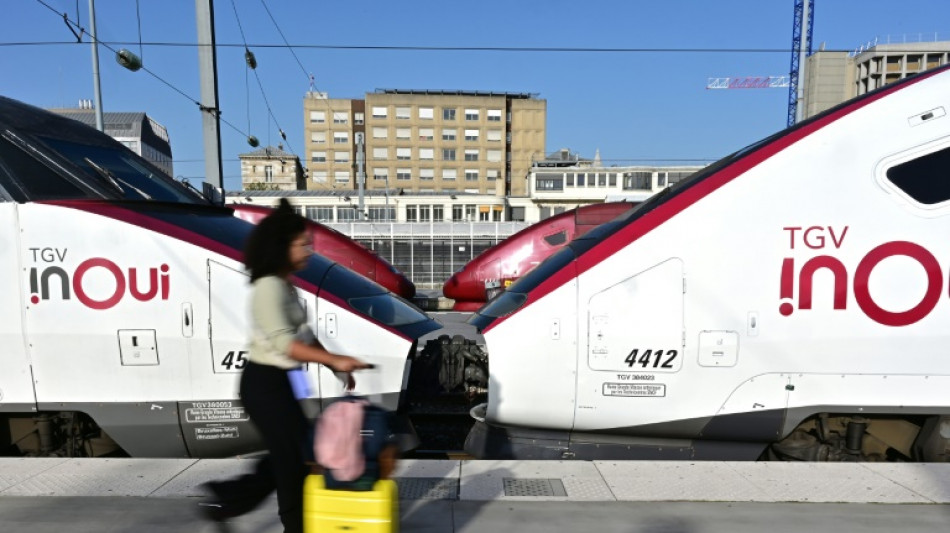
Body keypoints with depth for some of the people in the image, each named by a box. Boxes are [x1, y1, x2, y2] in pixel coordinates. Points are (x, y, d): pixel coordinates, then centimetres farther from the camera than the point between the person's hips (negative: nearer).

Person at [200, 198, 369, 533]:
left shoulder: (285, 286, 10)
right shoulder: (269, 287, -20)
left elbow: (304, 335, 12)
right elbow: (283, 342, -28)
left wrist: (335, 367, 6)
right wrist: (334, 360, -30)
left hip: (276, 382, 9)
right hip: (264, 383, -9)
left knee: (293, 448, 20)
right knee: (291, 454, 5)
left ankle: (228, 499, 32)